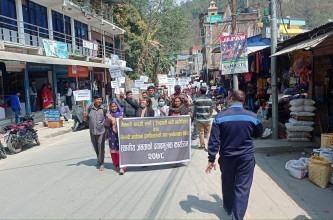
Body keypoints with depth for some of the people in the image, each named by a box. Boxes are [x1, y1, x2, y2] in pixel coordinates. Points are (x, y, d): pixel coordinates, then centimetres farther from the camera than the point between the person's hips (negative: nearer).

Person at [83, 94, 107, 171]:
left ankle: (101, 163, 7)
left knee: (101, 147, -5)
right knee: (95, 147, 16)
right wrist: (85, 117, -10)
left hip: (101, 131, -3)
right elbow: (86, 119, 9)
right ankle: (99, 160, 38)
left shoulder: (103, 109, -4)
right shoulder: (90, 108, 2)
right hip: (92, 131, 3)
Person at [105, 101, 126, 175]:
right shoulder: (109, 115, 8)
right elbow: (106, 126, 4)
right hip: (112, 136, 2)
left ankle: (122, 167, -9)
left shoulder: (121, 114, 4)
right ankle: (116, 165, 19)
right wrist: (109, 120, -15)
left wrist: (121, 119, -15)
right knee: (113, 151, 4)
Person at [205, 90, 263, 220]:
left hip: (226, 157, 1)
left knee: (227, 185, 20)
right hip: (246, 158, -1)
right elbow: (259, 133, 10)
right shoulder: (252, 117, -8)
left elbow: (214, 140, -10)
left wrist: (211, 159, -5)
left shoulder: (220, 117, -10)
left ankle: (228, 209, 40)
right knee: (243, 187, 6)